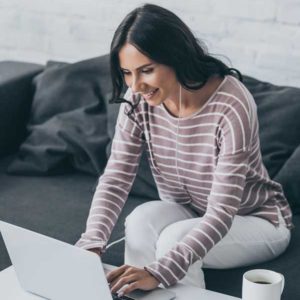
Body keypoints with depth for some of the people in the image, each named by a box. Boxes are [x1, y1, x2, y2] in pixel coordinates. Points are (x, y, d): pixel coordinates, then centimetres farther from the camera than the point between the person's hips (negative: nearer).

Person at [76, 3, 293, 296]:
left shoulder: (231, 106, -31)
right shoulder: (139, 100, -15)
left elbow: (222, 214, -34)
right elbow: (115, 178, -17)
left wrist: (159, 272, -46)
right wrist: (91, 244, -35)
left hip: (257, 221, -4)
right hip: (188, 216, 4)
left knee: (175, 239, -31)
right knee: (143, 218, -28)